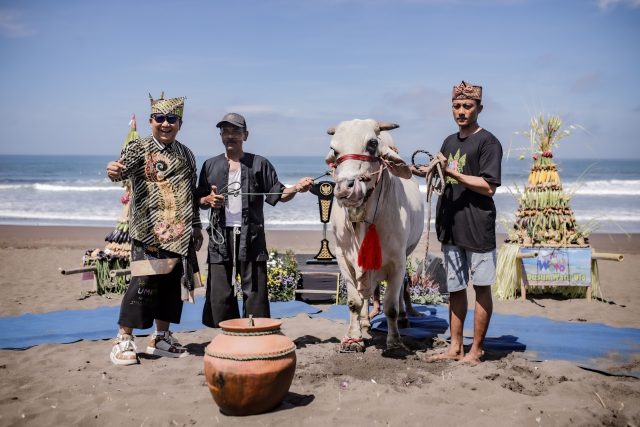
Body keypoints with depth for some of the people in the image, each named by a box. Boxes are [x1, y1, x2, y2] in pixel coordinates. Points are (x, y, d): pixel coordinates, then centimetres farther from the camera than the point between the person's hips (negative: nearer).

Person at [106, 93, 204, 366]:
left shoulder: (186, 155, 13)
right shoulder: (139, 148, -2)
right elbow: (124, 167, -22)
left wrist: (197, 226, 16)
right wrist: (114, 171, -46)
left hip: (180, 234, 5)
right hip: (148, 231, -5)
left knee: (174, 284, 8)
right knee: (144, 283, -10)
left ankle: (161, 338, 21)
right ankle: (124, 340, 3)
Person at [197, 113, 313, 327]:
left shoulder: (260, 164, 7)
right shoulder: (210, 166, 13)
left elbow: (278, 195, 2)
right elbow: (199, 201, 16)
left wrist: (296, 188, -17)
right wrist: (208, 200, -6)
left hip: (251, 238, -2)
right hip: (220, 238, 2)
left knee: (255, 292, -1)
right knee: (220, 294, 4)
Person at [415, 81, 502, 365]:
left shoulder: (488, 142, -7)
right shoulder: (449, 142, 16)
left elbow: (488, 187, -15)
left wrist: (451, 172, -19)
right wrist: (430, 173, 6)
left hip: (478, 227, -7)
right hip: (451, 227, 7)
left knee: (481, 287, 2)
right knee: (455, 288, 11)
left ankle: (476, 350, 11)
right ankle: (455, 348, 20)